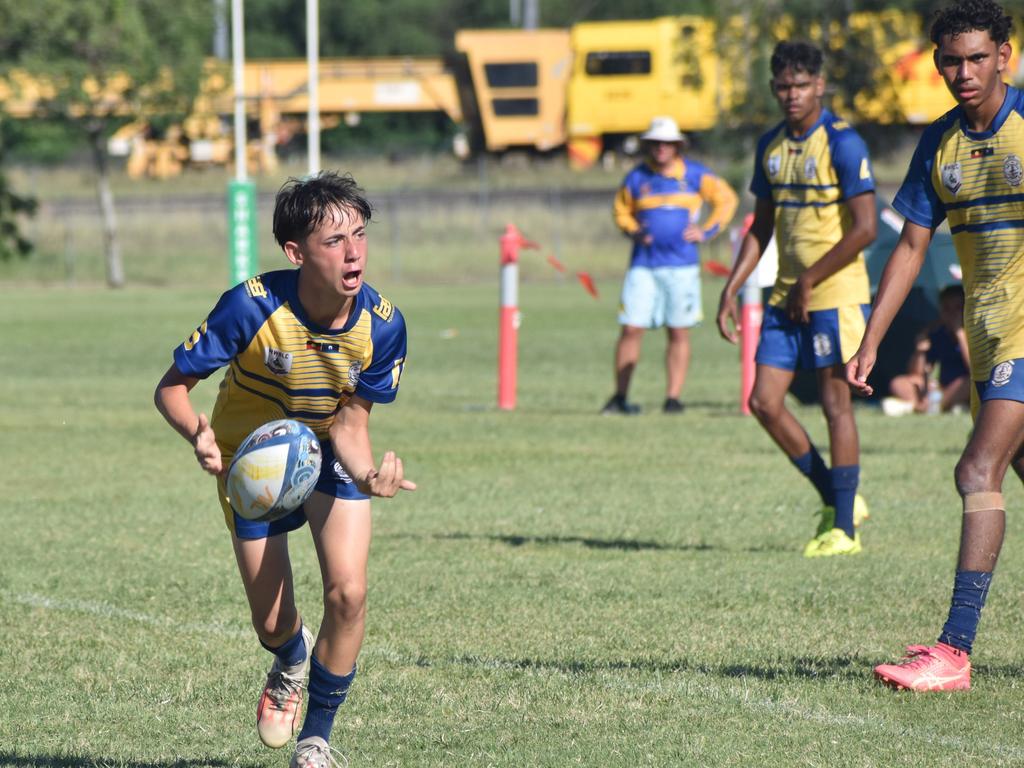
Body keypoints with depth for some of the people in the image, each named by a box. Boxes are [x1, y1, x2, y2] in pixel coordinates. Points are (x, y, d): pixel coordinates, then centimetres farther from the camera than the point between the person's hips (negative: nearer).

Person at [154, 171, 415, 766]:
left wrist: (367, 472, -37)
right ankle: (292, 663, 44)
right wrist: (199, 435, -45)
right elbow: (171, 387, -22)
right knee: (272, 624, 2)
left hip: (330, 453, 1)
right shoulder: (251, 307, -32)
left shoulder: (382, 324, -24)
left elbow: (349, 420, -15)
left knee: (348, 593, -18)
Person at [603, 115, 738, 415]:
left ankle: (673, 398, 7)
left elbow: (727, 199, 12)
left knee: (679, 333, 1)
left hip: (682, 266, 0)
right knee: (631, 330, -6)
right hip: (643, 264, 0)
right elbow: (621, 211, 20)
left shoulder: (694, 175, 4)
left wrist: (707, 231, 3)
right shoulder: (636, 177, 7)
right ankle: (620, 396, 1)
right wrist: (633, 231, 0)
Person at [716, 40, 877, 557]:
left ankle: (843, 529, 4)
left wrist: (810, 281, -15)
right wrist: (731, 288, 10)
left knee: (835, 402, -3)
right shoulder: (771, 146, 10)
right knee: (764, 402, 3)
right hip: (786, 296, 7)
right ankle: (836, 500, 17)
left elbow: (865, 228, -17)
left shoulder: (842, 143, -12)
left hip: (834, 295, -7)